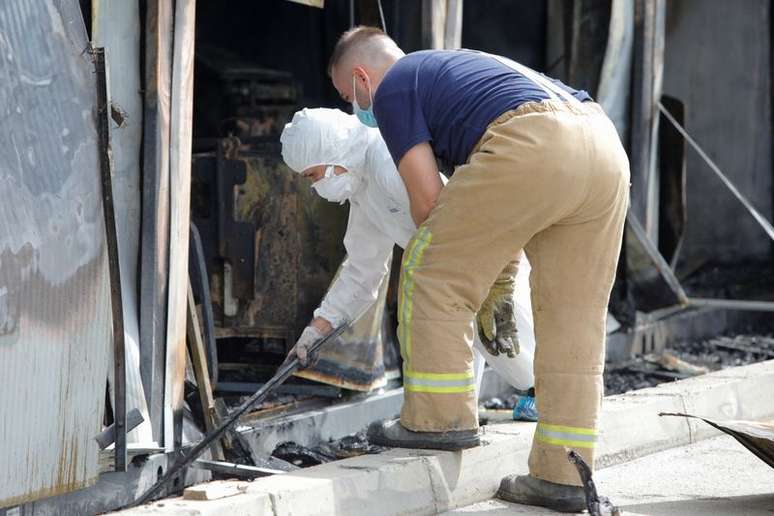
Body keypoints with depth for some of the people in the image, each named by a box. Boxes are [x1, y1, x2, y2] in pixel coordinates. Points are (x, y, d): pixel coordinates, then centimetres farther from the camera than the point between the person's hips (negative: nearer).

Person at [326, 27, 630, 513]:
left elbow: (428, 198, 8)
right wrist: (499, 281, 34)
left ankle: (440, 415, 13)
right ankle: (562, 474, 14)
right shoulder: (455, 67, 39)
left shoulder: (393, 89, 15)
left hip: (534, 146, -8)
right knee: (575, 319, 11)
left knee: (430, 272, 7)